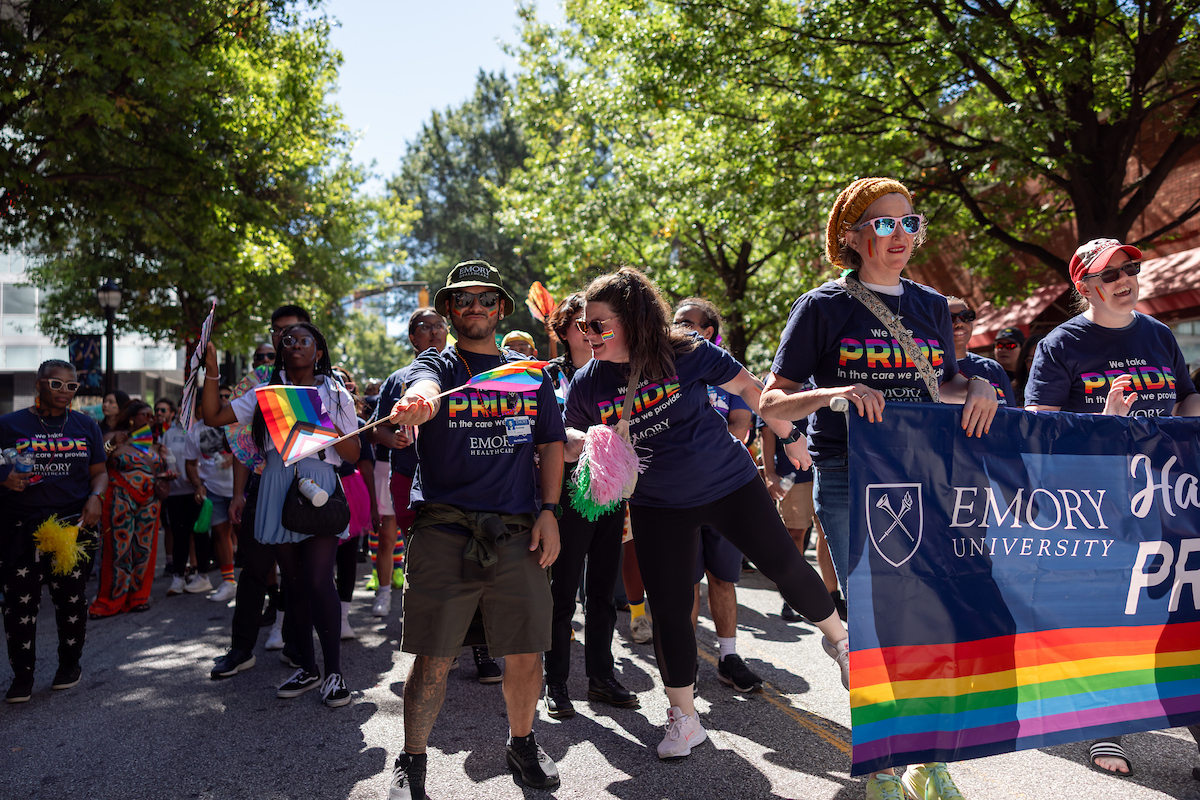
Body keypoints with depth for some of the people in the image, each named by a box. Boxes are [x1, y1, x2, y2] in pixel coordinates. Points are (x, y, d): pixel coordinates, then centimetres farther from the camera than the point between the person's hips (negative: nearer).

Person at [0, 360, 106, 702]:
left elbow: (99, 471, 13)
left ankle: (70, 662, 24)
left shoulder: (86, 426, 11)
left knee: (71, 598, 7)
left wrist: (96, 497, -6)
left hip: (74, 524, 2)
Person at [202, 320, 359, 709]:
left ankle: (334, 672, -1)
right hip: (278, 492, 3)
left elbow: (353, 454, 5)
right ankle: (307, 668, 19)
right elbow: (213, 417, 8)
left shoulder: (336, 395, 9)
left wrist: (324, 424, -11)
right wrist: (211, 370, -1)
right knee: (293, 584, 7)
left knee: (319, 582, -12)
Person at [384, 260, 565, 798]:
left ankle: (522, 744, 32)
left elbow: (551, 443, 14)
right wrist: (415, 403, -43)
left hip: (517, 532, 2)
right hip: (443, 531, -2)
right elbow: (423, 388, -18)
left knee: (526, 654, 6)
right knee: (433, 657, 1)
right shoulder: (437, 365, 7)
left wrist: (549, 510, 1)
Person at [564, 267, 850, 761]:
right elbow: (570, 439, 6)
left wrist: (791, 438, 3)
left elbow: (749, 389, -4)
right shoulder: (588, 384, -7)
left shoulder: (686, 353, -15)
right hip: (658, 507, 2)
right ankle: (684, 719, 20)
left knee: (783, 563, 2)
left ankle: (838, 638, 33)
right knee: (668, 609, 2)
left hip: (729, 483, -2)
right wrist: (578, 441, -19)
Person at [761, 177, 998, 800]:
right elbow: (772, 403, -4)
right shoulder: (823, 306, -2)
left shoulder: (932, 306, 12)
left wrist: (977, 386, -1)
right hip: (849, 479, -4)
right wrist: (833, 393, -22)